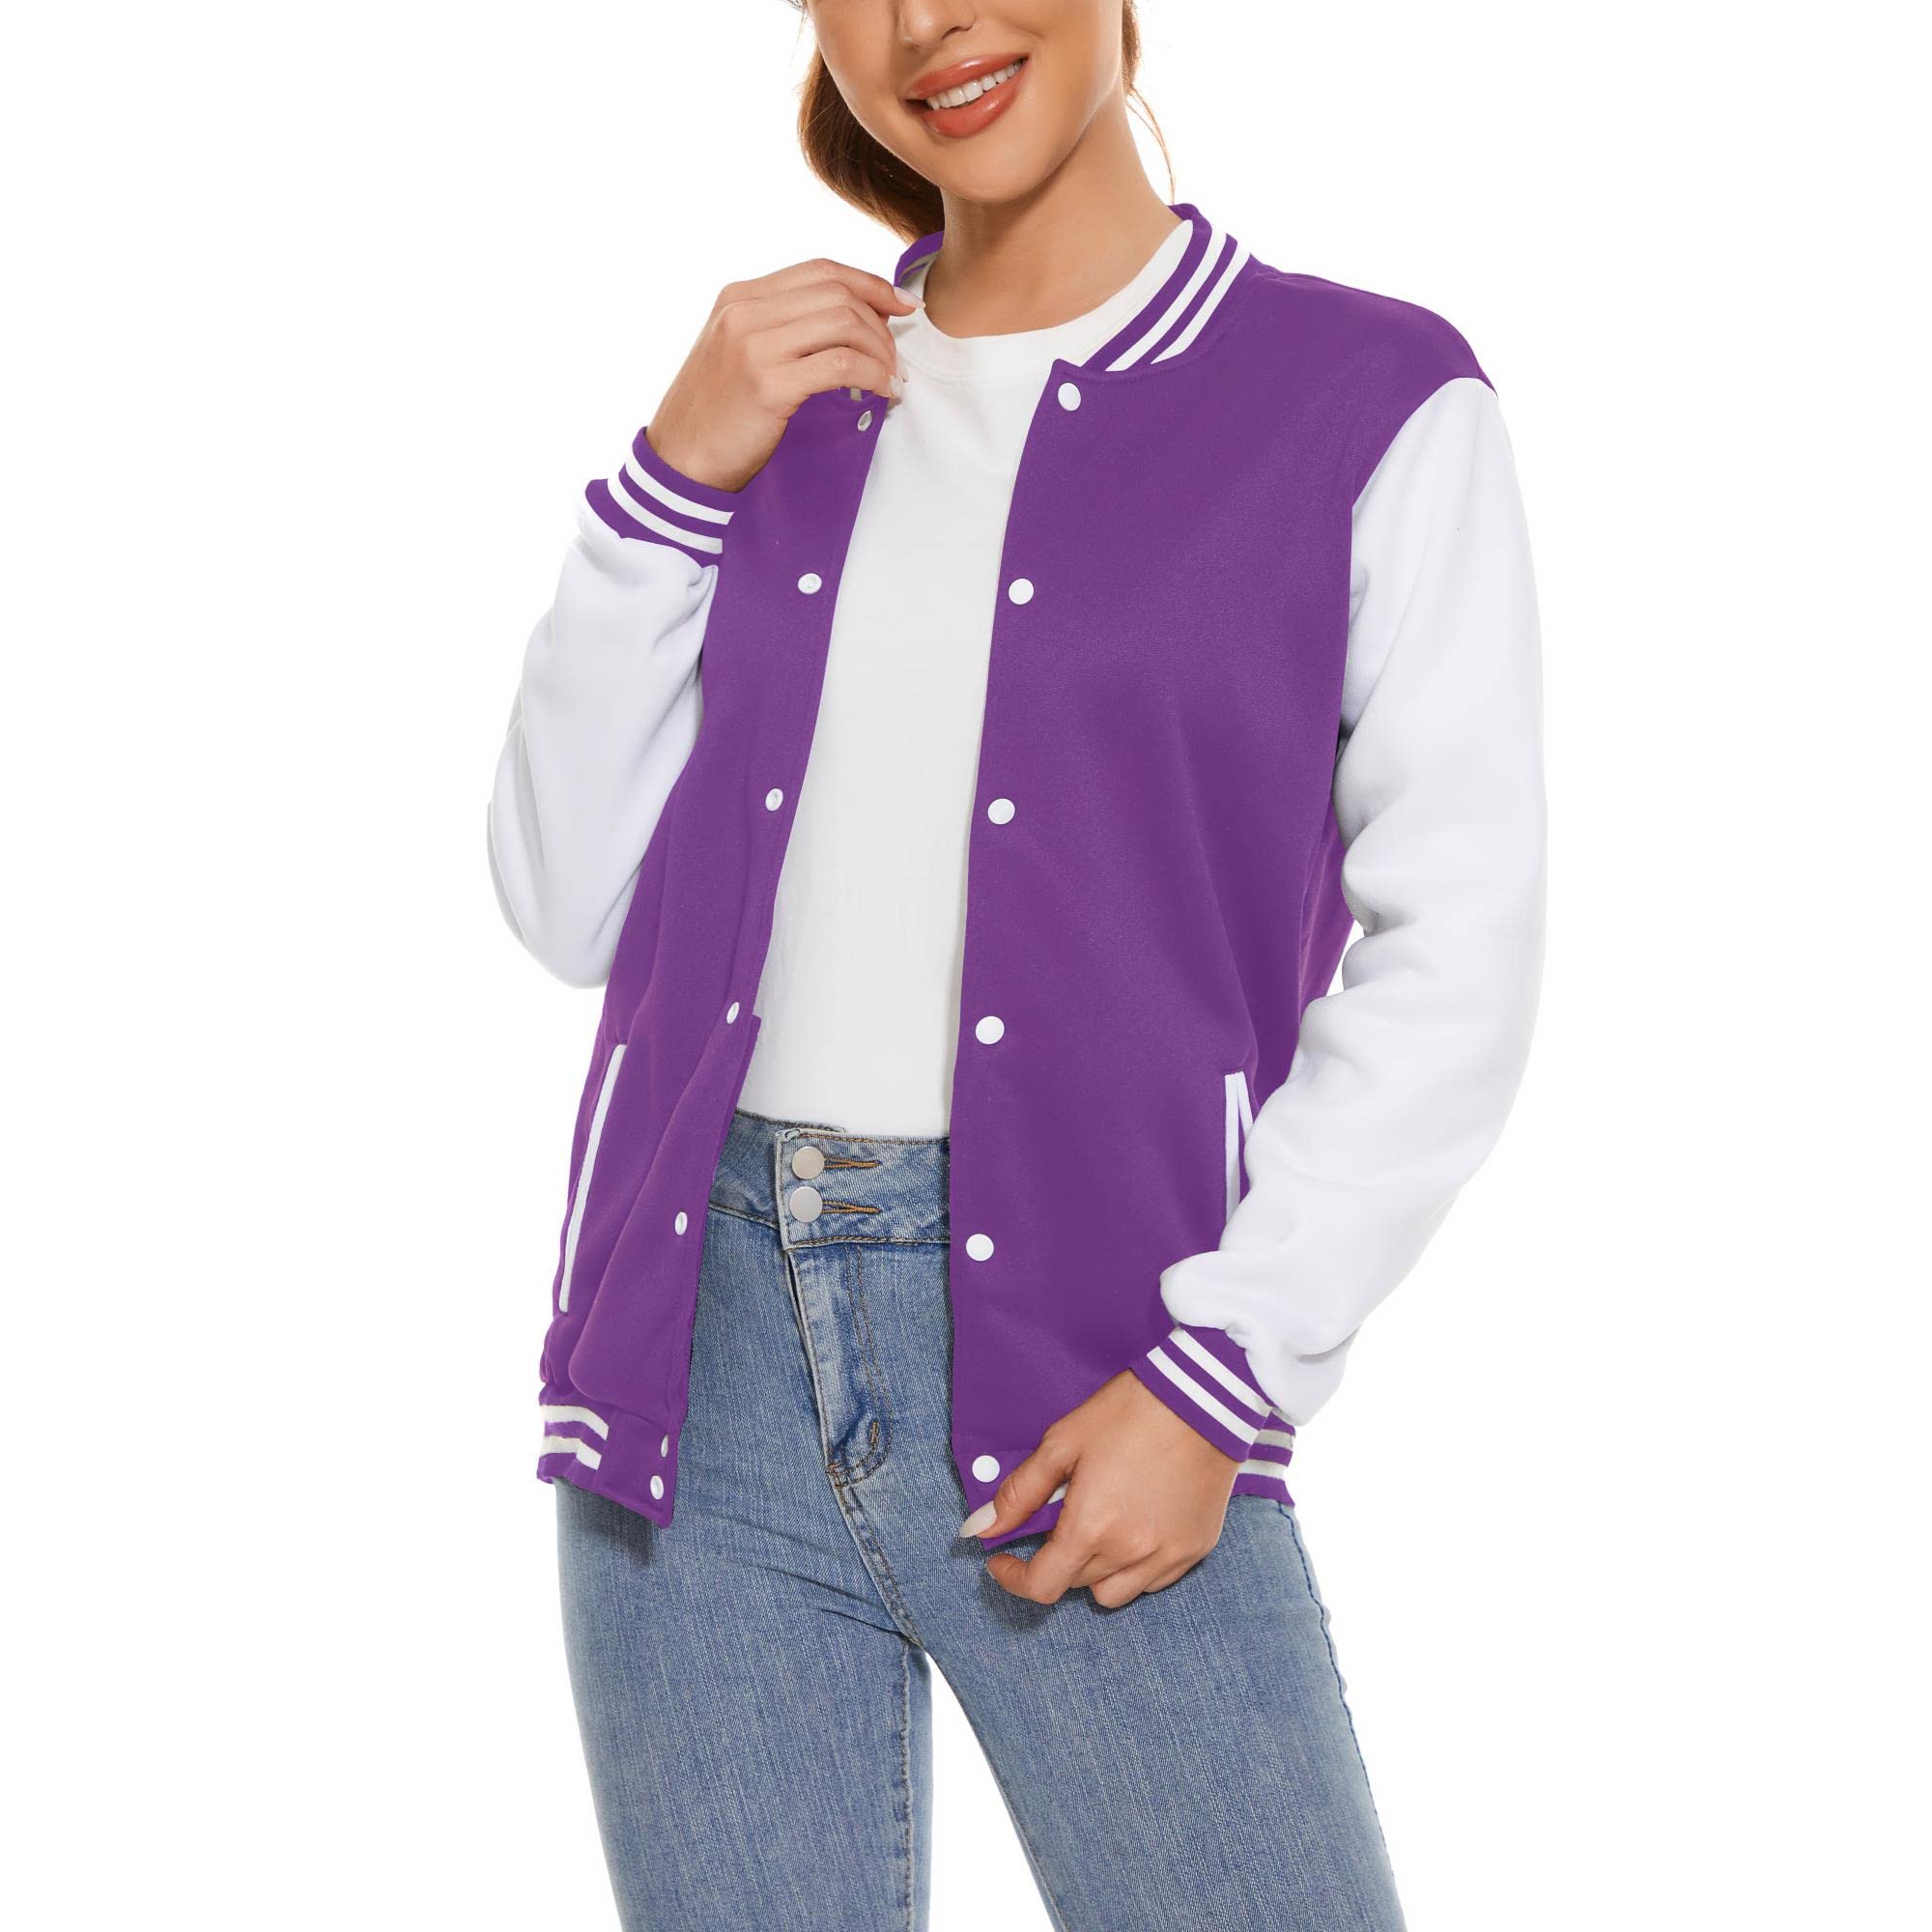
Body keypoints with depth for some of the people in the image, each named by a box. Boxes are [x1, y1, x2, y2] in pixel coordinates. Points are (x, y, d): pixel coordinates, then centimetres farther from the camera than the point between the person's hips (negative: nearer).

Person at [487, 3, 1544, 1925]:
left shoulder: (1372, 405, 0)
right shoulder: (785, 401, 12)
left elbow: (1454, 955, -5)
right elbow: (574, 906, 9)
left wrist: (1222, 1376, -14)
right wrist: (673, 477, -1)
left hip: (1081, 1380, -3)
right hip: (712, 1346, 4)